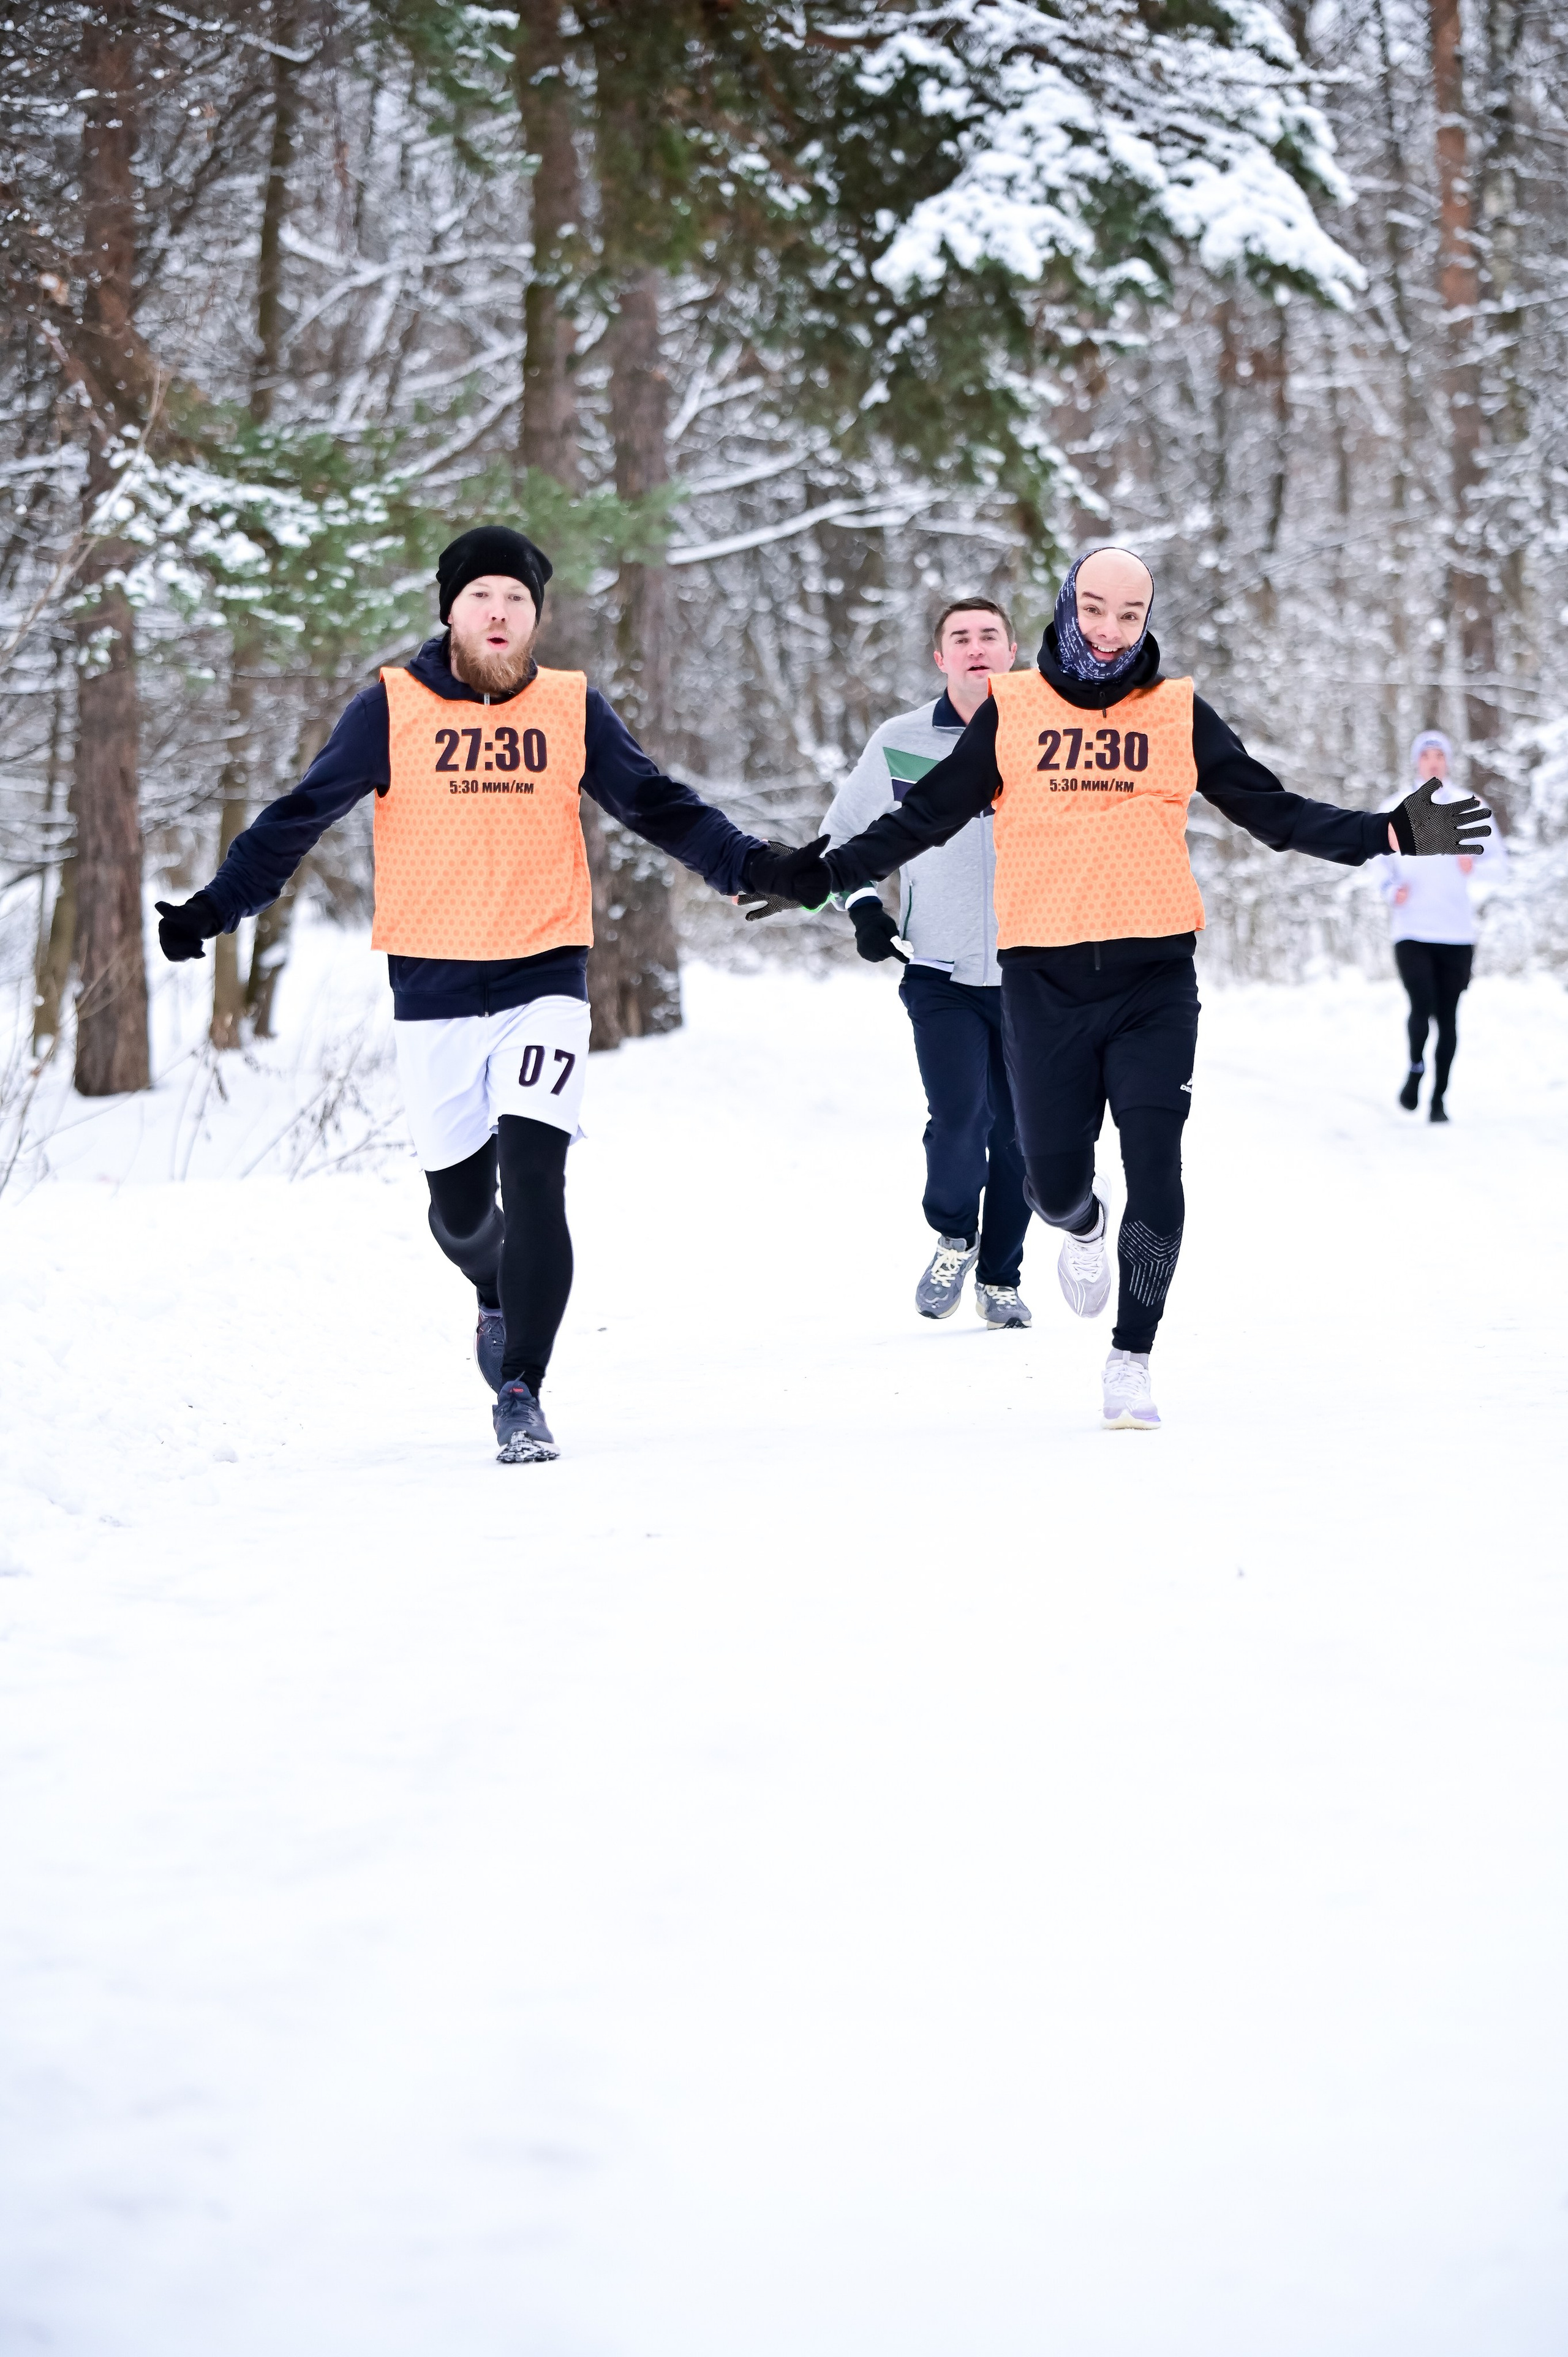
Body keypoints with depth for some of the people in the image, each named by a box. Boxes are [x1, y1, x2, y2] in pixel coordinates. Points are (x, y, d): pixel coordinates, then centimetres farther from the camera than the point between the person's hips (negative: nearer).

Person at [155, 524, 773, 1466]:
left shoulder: (573, 708, 4)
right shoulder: (393, 708, -1)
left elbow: (659, 804, 8)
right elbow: (301, 816, -1)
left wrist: (750, 866, -4)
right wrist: (215, 907, -11)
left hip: (543, 981, 0)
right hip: (433, 990, 0)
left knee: (533, 1181, -17)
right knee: (460, 1206, 8)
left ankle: (522, 1392, -10)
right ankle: (498, 1294, 44)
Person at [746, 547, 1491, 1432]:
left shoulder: (1180, 714, 8)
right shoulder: (1013, 711, 7)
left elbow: (1277, 812, 9)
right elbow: (924, 817, 11)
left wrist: (1390, 833, -1)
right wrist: (822, 874, 4)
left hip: (1155, 977, 0)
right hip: (1045, 983, 0)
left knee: (1155, 1175, -10)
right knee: (1055, 1179, 4)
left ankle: (1131, 1361, 2)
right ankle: (1083, 1229, 42)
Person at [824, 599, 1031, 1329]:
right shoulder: (899, 744, -1)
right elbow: (842, 833, 14)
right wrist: (862, 905, 0)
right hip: (940, 972, -1)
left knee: (1016, 1134, 5)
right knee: (958, 1115, -17)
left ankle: (1000, 1280, 23)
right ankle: (953, 1239, 10)